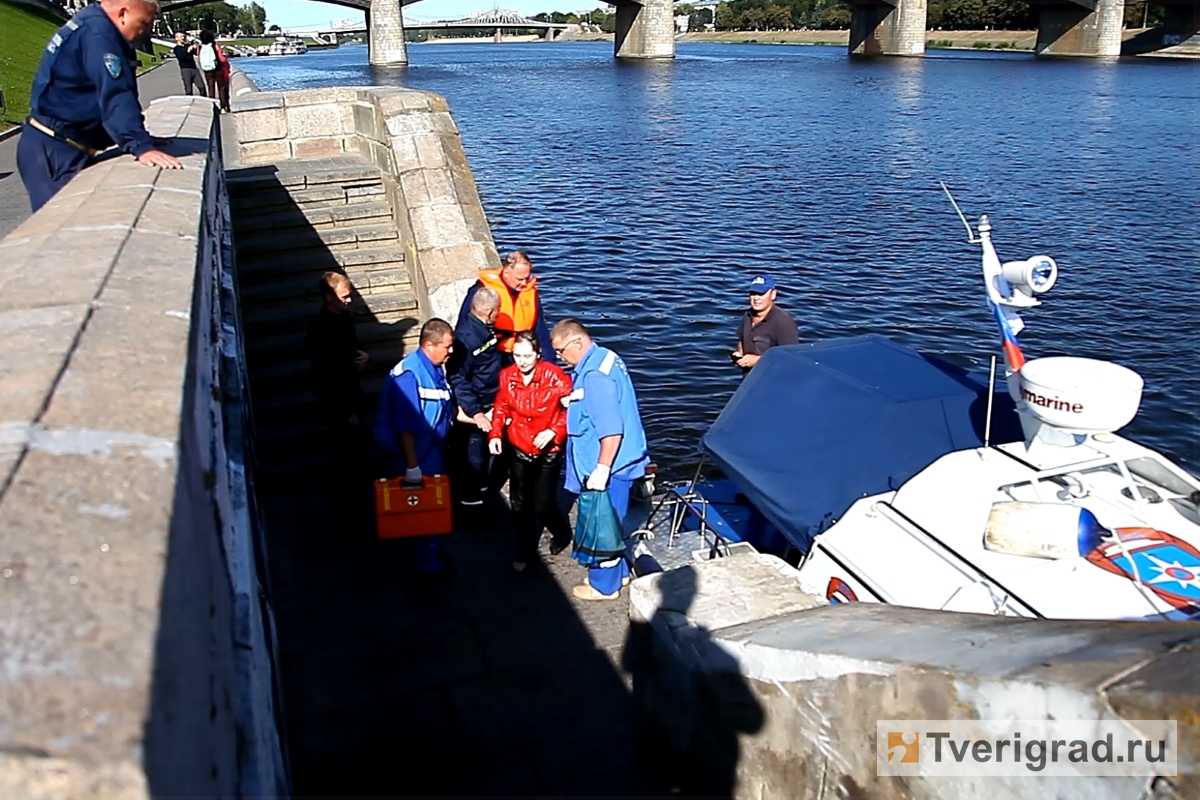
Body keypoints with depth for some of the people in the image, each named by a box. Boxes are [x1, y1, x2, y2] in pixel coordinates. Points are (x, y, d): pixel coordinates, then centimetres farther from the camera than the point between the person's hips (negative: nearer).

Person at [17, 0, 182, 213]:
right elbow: (115, 95, -30)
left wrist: (140, 138, 20)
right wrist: (141, 146, -39)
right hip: (53, 149, -10)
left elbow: (109, 93, 21)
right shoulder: (97, 32, -18)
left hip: (56, 146, 10)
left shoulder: (92, 27, 14)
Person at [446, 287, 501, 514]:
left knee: (485, 450, 23)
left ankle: (480, 486, 42)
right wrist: (474, 412, -28)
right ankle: (469, 499, 20)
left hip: (488, 404, 9)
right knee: (473, 454, 5)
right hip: (473, 407, -9)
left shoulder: (483, 328, 0)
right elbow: (458, 379, -26)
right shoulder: (467, 337, -28)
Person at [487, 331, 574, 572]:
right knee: (519, 503, 11)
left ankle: (562, 534, 33)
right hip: (519, 450, 4)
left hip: (548, 452, -4)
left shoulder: (554, 376, -19)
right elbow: (501, 408, 7)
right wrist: (495, 434, -7)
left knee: (543, 504, 0)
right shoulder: (507, 376, -6)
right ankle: (525, 551, 32)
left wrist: (553, 431, -24)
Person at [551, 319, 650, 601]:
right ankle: (618, 572, 39)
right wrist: (575, 401, 13)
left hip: (608, 464, -10)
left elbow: (611, 431, -29)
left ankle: (604, 585, 23)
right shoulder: (603, 358, 6)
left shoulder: (596, 375, -27)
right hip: (617, 461, 10)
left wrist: (601, 469, -24)